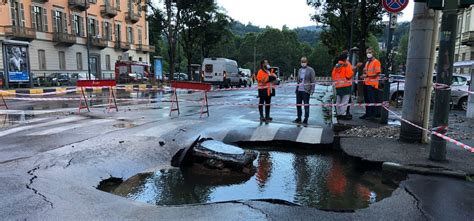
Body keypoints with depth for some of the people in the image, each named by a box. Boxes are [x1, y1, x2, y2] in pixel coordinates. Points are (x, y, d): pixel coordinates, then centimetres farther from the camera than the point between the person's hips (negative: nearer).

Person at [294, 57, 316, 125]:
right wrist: (297, 88, 14)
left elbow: (313, 81, -7)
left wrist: (312, 90, -14)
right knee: (298, 104, 11)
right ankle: (299, 118, 23)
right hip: (299, 90, 6)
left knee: (306, 105, 1)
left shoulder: (310, 70, -3)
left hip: (306, 91, -6)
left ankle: (306, 119, 9)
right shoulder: (300, 70, 15)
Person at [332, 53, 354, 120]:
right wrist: (352, 72, 4)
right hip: (346, 85, -6)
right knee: (345, 100, -4)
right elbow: (349, 75, -15)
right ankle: (343, 114, -6)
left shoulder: (336, 66, 9)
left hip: (338, 86, 6)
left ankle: (339, 113, 18)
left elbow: (333, 75, 12)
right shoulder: (347, 64, -9)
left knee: (338, 100, 11)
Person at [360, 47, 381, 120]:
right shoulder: (367, 62, 20)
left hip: (372, 84, -8)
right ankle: (367, 113, 18)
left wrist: (367, 75, -20)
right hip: (366, 83, 8)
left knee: (371, 100, -6)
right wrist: (364, 72, 7)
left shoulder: (376, 62, -6)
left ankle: (372, 114, -1)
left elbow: (377, 73, -14)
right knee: (366, 100, 10)